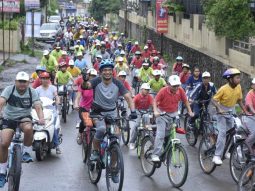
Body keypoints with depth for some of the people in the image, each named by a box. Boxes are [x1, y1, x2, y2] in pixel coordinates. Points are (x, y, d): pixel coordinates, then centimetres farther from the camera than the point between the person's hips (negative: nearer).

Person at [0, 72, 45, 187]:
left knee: (28, 128, -37)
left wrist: (41, 118, -36)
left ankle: (26, 152, -12)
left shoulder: (32, 92, -6)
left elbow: (38, 106, -17)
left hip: (24, 118, 0)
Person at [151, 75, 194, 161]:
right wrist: (155, 111, -28)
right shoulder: (163, 91, -17)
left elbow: (185, 101, 6)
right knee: (160, 134, -13)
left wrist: (190, 111, -1)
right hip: (162, 114, -4)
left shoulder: (180, 90, -7)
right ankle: (155, 155, -14)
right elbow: (155, 101, -13)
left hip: (174, 114, 4)